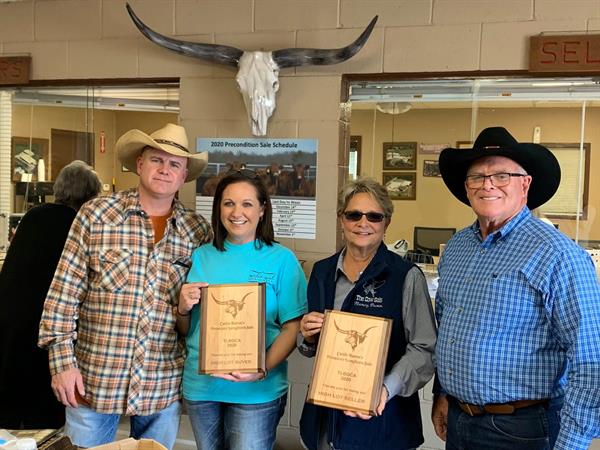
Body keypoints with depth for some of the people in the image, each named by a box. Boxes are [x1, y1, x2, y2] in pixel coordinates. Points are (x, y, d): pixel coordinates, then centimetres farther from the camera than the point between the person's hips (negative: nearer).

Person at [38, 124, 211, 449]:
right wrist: (62, 360, -7)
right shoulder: (96, 215, -5)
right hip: (93, 380, -1)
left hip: (163, 386, 2)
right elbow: (64, 291, -4)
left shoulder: (198, 231, 0)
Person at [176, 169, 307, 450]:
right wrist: (183, 308, -10)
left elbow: (293, 327, -9)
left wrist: (262, 370, -23)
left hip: (258, 392, -3)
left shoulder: (281, 259, -6)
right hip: (200, 385, 4)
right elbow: (185, 330, 11)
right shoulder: (201, 257, 4)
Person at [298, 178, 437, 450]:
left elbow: (424, 348, -14)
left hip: (381, 416, -4)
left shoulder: (407, 276, -11)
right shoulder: (322, 271, 4)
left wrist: (387, 389, -27)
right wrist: (310, 337, -6)